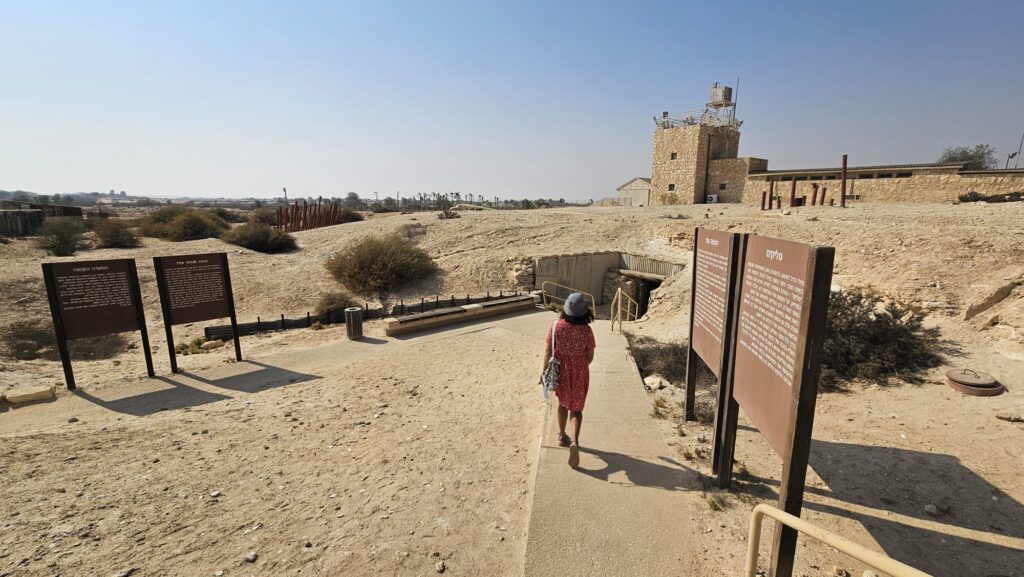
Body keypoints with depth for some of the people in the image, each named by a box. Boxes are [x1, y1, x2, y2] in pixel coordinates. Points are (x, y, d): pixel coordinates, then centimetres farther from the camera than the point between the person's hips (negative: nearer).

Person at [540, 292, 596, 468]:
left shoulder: (557, 326, -14)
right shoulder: (587, 330, -17)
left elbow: (548, 351, -9)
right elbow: (590, 357, -6)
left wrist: (544, 369, 5)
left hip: (561, 370, 2)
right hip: (579, 372, -2)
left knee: (563, 403, 23)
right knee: (576, 408, 11)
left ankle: (562, 436, 36)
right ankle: (575, 441, -6)